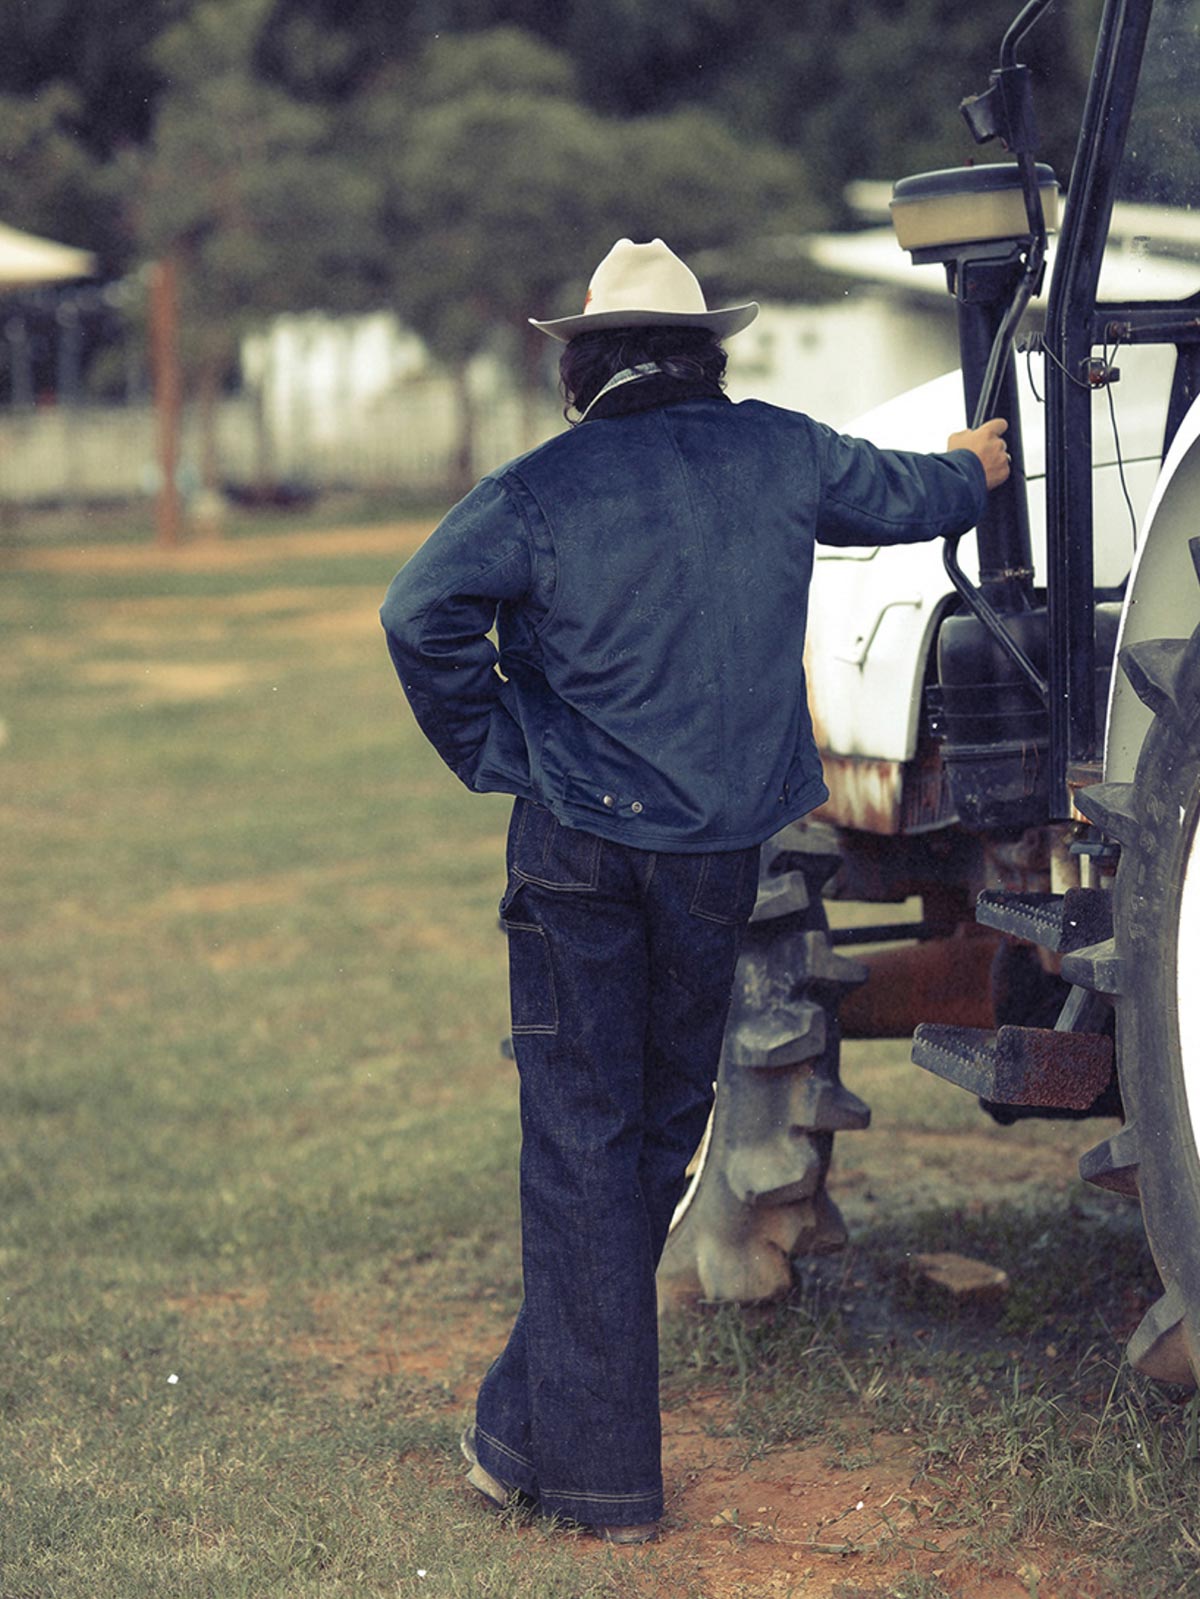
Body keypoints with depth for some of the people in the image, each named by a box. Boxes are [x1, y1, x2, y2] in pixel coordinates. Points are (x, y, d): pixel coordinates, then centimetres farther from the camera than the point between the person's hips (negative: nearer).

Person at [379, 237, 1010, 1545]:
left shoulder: (541, 489, -9)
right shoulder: (778, 454, 2)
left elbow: (423, 608, -23)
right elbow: (905, 498, 20)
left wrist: (490, 749, -9)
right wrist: (973, 471, 43)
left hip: (578, 844, -3)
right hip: (722, 845, 3)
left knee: (580, 1139, 1)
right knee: (663, 1124, 16)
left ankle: (588, 1460, 2)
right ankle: (547, 1409, 25)